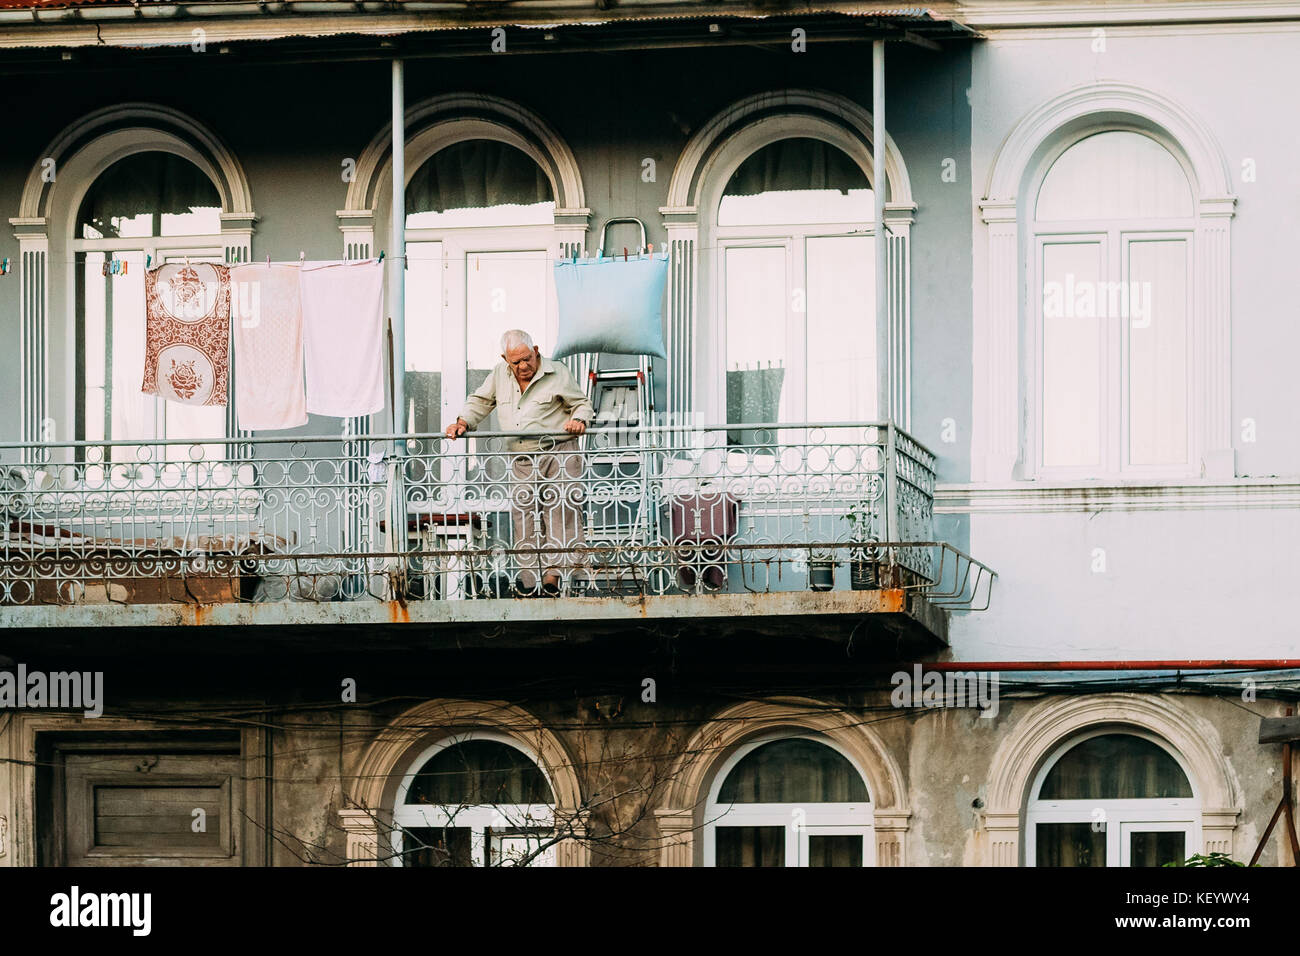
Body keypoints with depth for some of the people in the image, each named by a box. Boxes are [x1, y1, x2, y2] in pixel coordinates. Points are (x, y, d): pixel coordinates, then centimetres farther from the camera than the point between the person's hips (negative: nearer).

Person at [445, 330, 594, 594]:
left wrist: (579, 420, -14)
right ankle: (530, 582, -5)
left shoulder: (558, 374, 1)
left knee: (559, 511, -15)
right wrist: (464, 422, 6)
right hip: (521, 461, 4)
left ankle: (553, 575, -20)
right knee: (524, 517, -4)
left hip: (556, 453, -4)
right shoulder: (500, 374, 12)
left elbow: (581, 403, 8)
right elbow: (481, 402, 23)